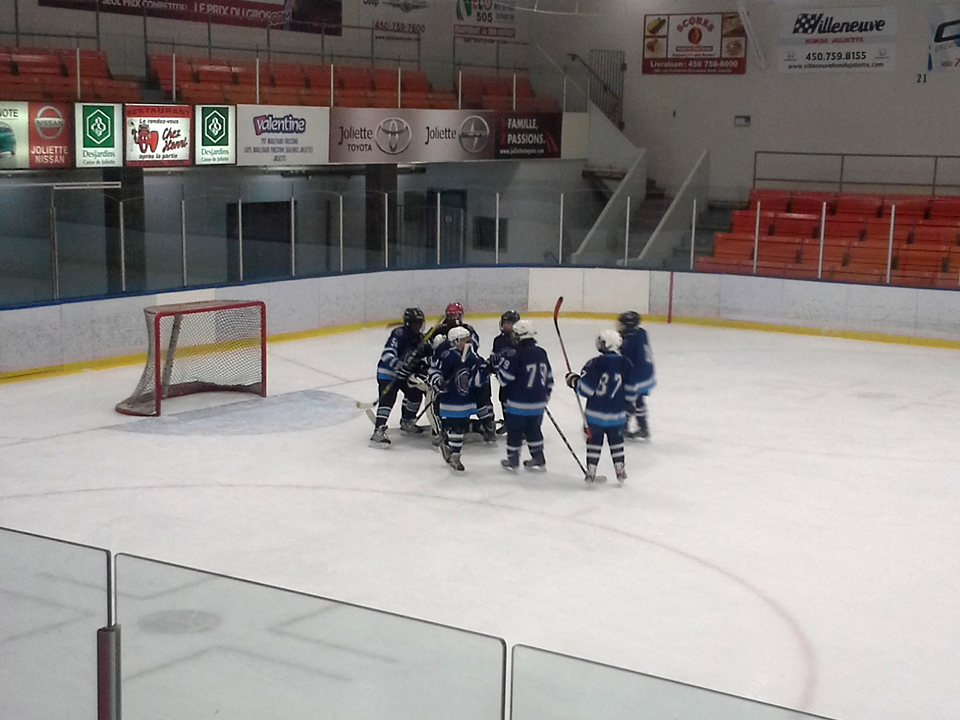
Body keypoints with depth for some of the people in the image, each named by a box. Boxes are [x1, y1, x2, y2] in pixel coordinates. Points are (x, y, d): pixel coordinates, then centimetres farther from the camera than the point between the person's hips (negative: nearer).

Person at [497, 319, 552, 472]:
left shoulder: (515, 354, -17)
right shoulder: (541, 353, 4)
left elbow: (504, 378, -15)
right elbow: (549, 377, 12)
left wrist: (499, 364, 1)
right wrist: (545, 395, 24)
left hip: (518, 403, -6)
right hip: (538, 402, 6)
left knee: (514, 431, 9)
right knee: (533, 429, 20)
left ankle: (512, 461, 18)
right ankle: (538, 459, 24)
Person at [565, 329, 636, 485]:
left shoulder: (595, 364, -16)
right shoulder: (626, 365, -5)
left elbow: (585, 389, -14)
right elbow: (631, 393, 0)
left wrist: (573, 380, 3)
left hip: (596, 413, -2)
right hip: (617, 414, 2)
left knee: (594, 440, 11)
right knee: (616, 440, 18)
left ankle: (591, 472, 14)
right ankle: (620, 470, 22)